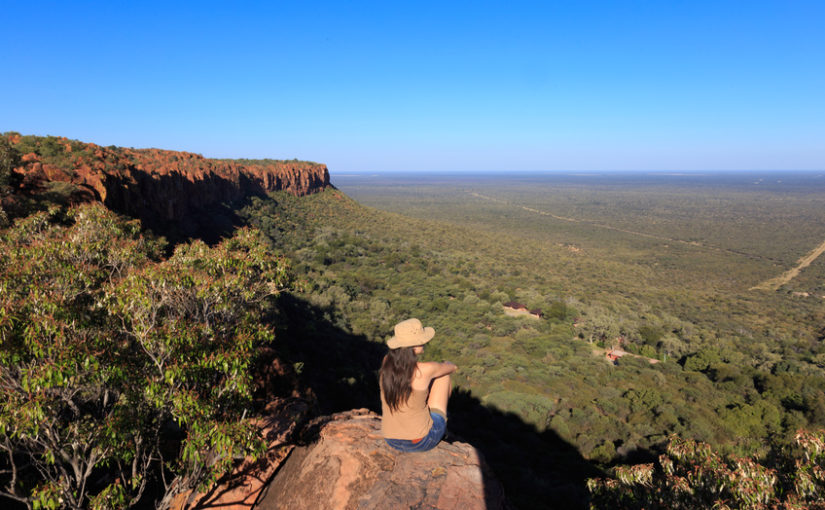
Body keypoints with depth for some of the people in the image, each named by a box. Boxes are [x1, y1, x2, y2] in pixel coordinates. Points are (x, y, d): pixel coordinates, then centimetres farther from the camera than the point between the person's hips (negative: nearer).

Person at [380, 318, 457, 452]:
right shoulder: (425, 370, -22)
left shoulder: (386, 362, -10)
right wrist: (446, 365, 26)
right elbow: (452, 367, 2)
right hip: (422, 442, -5)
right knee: (444, 375, 12)